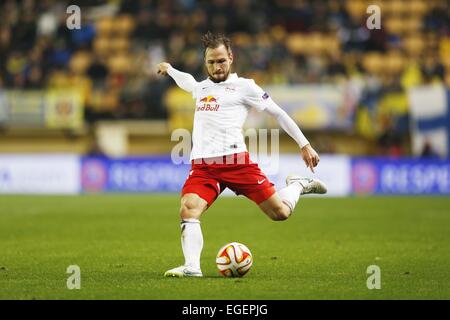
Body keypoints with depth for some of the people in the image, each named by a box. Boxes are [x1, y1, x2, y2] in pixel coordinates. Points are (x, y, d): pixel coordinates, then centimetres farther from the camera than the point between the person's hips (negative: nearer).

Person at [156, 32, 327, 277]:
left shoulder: (243, 86, 6)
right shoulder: (202, 87, 22)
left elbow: (278, 113, 10)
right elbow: (188, 83, 50)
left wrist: (304, 145, 8)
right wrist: (170, 70, 64)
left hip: (236, 161, -4)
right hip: (202, 165, 4)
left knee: (280, 212, -4)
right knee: (188, 210, -24)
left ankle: (298, 186, 27)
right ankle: (192, 267, -28)